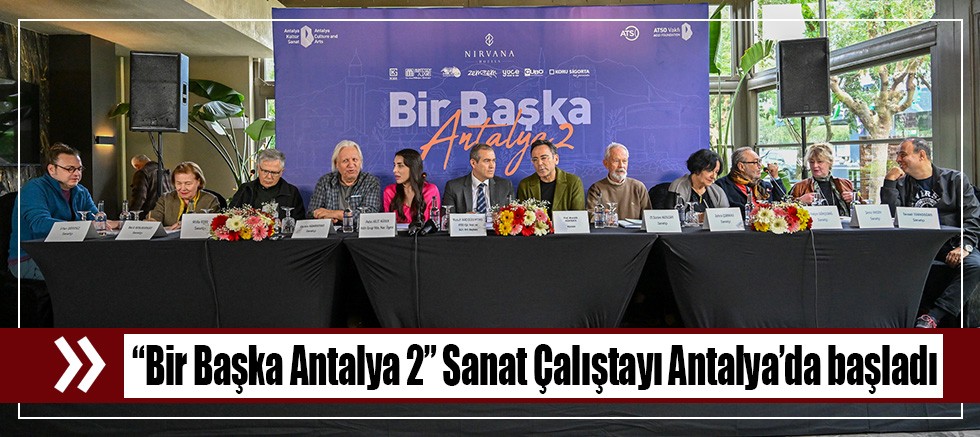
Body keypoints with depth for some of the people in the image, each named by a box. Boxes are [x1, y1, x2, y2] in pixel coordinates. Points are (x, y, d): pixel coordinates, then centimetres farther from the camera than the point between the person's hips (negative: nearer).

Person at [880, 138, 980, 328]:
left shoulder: (955, 179, 9)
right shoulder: (901, 184, 15)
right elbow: (890, 216, 1)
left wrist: (964, 246, -16)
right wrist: (889, 182, -3)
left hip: (950, 244, -1)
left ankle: (933, 315, -31)